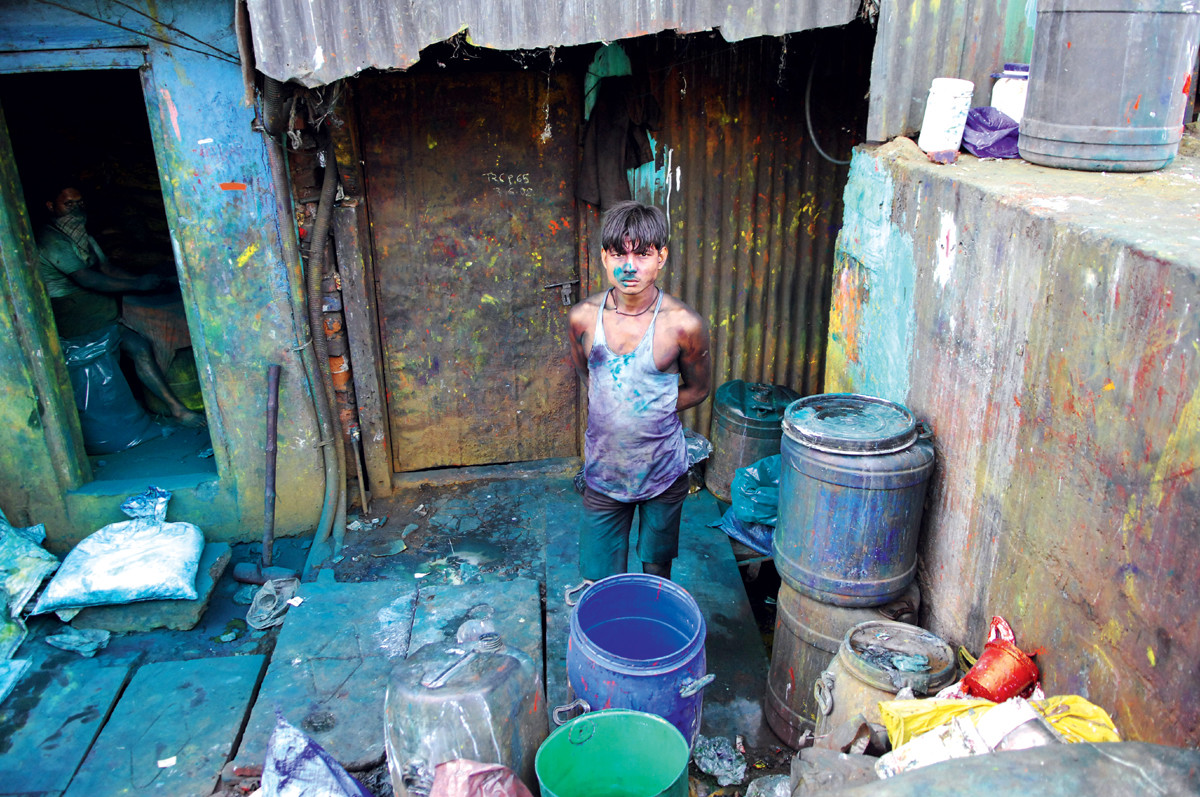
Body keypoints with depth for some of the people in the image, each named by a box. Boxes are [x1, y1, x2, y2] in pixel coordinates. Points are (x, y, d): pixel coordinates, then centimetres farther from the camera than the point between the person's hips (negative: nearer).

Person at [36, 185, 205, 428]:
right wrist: (137, 284, -21)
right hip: (68, 310, -9)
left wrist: (141, 280, -5)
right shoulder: (50, 239, -13)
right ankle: (177, 409, -23)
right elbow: (86, 279, -21)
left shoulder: (81, 235, 17)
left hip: (88, 303, 9)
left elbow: (106, 267, 12)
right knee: (138, 346, -24)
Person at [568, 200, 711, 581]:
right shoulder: (583, 317, -9)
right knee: (599, 583, 11)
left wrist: (650, 410, -7)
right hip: (603, 472, 2)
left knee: (657, 572, 18)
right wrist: (616, 408, -1)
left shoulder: (684, 324, -16)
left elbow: (697, 389, 0)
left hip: (663, 473, -1)